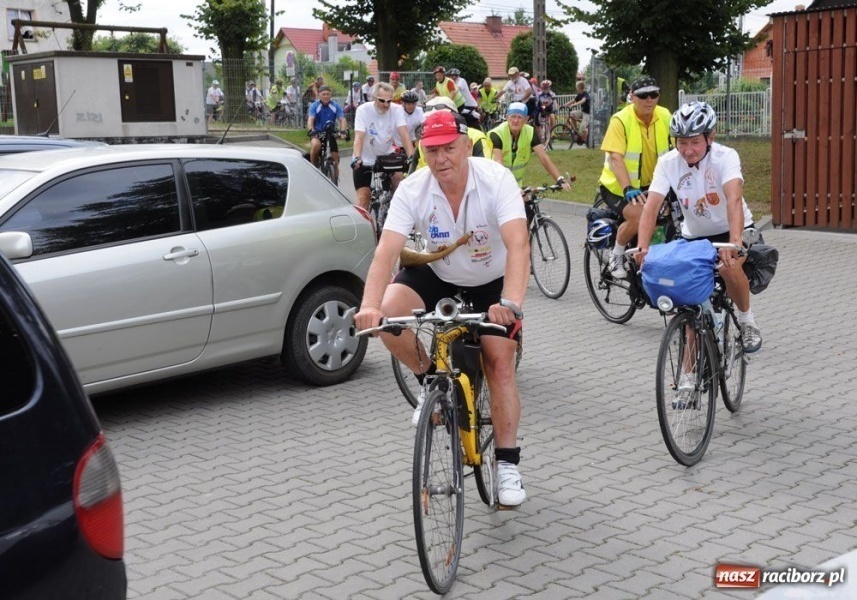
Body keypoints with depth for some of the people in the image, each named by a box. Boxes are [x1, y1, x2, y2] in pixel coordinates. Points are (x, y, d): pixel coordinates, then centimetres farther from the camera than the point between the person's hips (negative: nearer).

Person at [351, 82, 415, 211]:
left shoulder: (397, 110, -13)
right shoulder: (363, 110, -17)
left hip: (387, 155, 2)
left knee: (400, 179, -22)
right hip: (366, 160, -2)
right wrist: (357, 158, -45)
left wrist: (411, 156, -39)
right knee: (363, 198, -7)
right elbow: (359, 137, -27)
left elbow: (404, 134, -23)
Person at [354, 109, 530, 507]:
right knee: (387, 315, -26)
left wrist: (510, 302, -58)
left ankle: (507, 466, 1)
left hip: (491, 284, -1)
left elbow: (518, 245, -41)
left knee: (500, 364, -13)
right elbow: (386, 252, -33)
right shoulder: (412, 190, -23)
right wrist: (369, 306, -50)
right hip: (437, 277, 2)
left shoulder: (496, 180, -29)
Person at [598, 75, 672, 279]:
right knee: (637, 217, -30)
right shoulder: (621, 120, -19)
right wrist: (628, 189, -40)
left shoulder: (665, 117, -5)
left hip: (649, 185, 6)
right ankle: (617, 257, -4)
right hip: (619, 186, -6)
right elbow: (616, 158, -28)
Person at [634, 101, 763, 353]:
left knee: (729, 268, -33)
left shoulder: (725, 156, -24)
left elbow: (734, 198, -40)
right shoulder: (668, 163, -17)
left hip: (731, 231, -3)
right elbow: (651, 206, -27)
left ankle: (746, 320, -5)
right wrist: (642, 248, -44)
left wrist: (735, 243, -57)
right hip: (694, 236, 3)